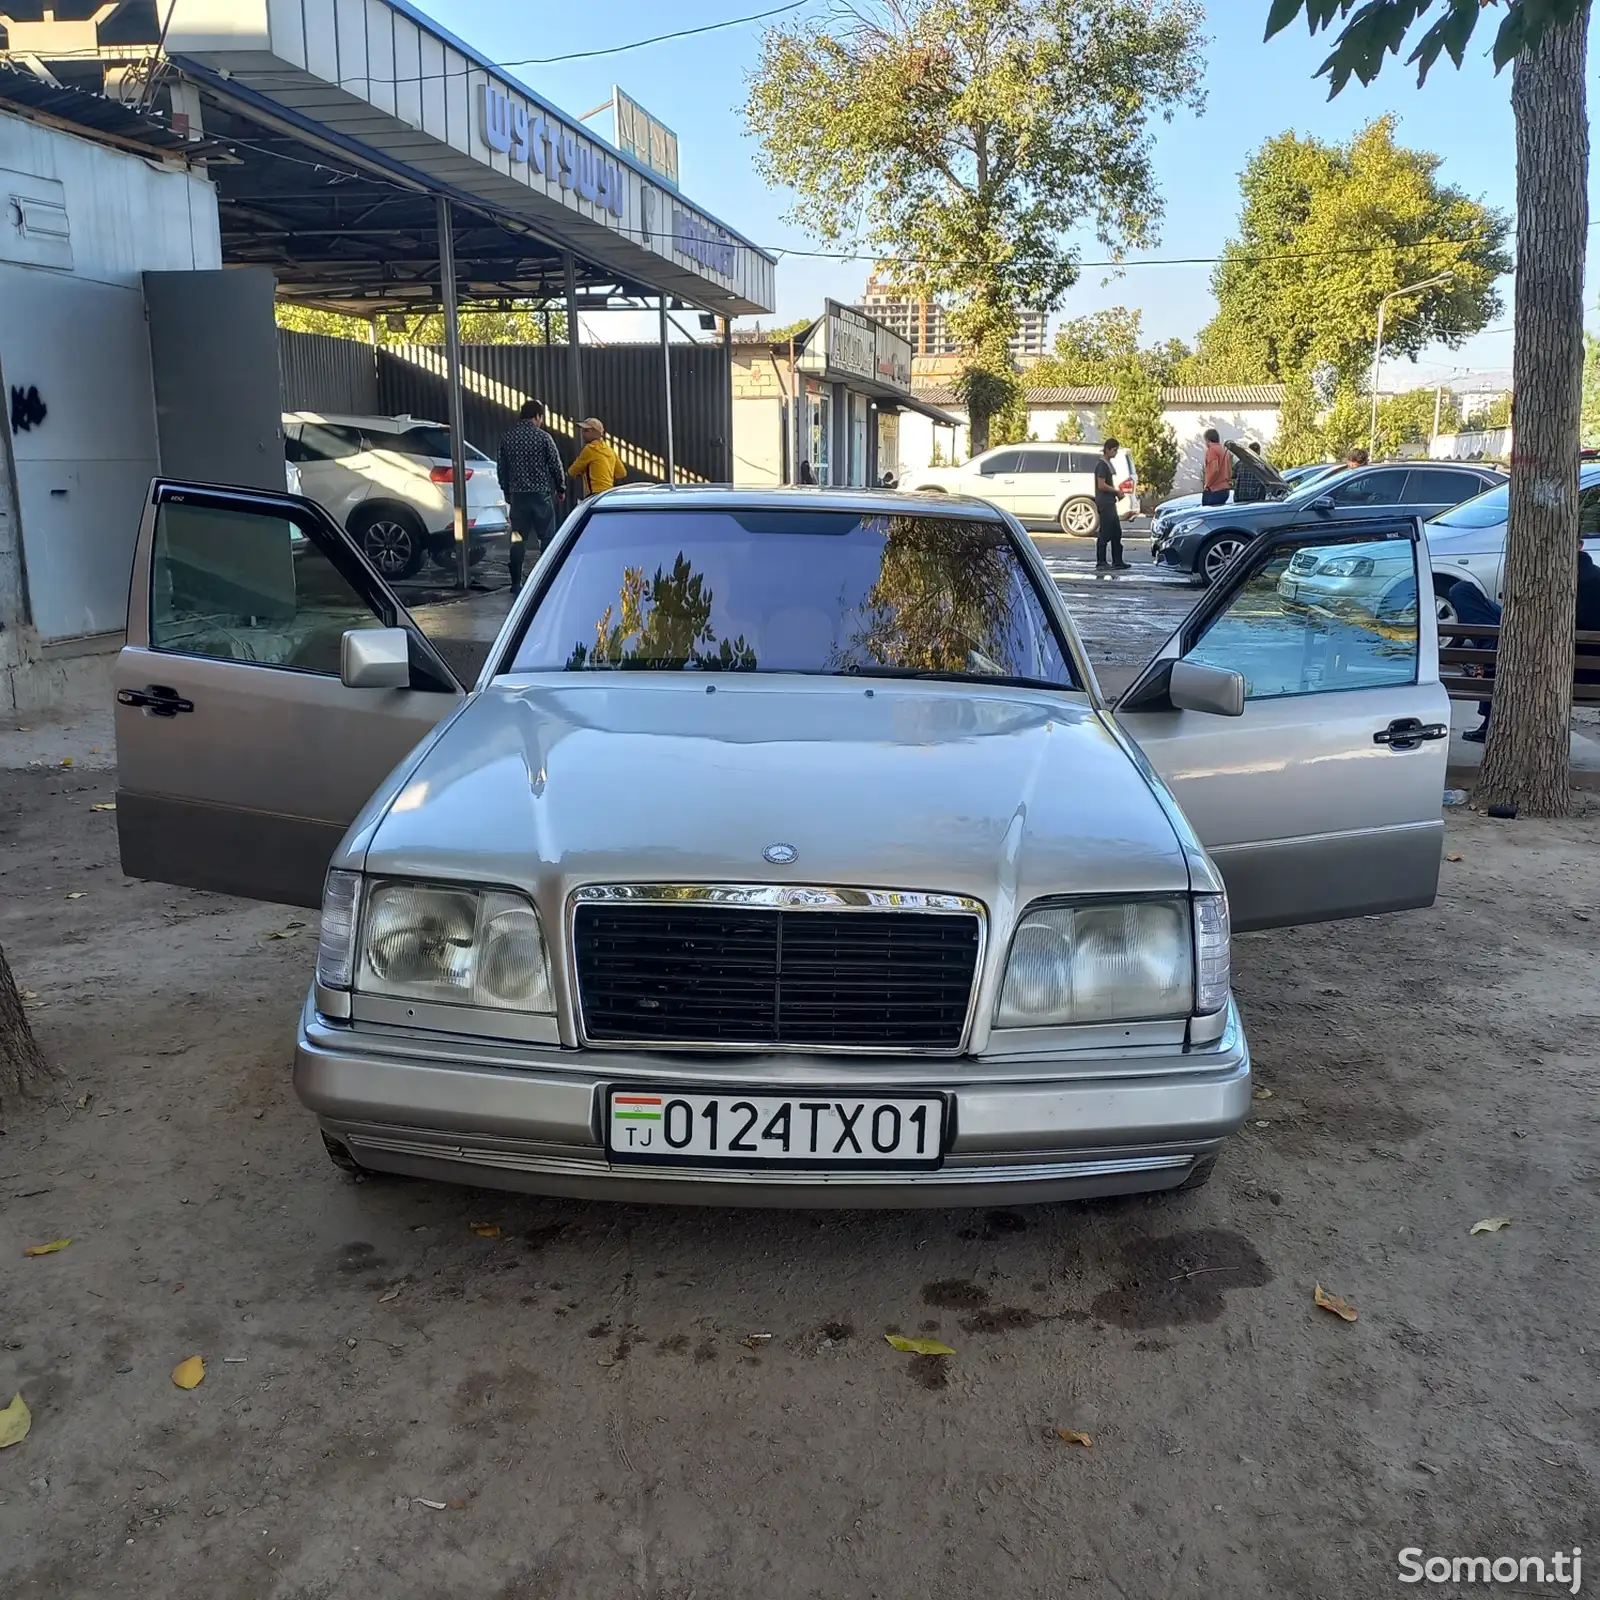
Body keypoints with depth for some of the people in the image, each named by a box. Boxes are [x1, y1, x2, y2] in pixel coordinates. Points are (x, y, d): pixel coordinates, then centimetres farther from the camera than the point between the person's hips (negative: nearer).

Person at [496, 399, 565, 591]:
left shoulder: (508, 437, 5)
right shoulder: (543, 437, -6)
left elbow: (502, 468, 9)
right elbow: (556, 466, -4)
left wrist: (507, 491, 20)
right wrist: (560, 489, 11)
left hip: (517, 494, 4)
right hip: (541, 493, -4)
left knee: (517, 540, 6)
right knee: (547, 538, 5)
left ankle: (516, 583, 6)